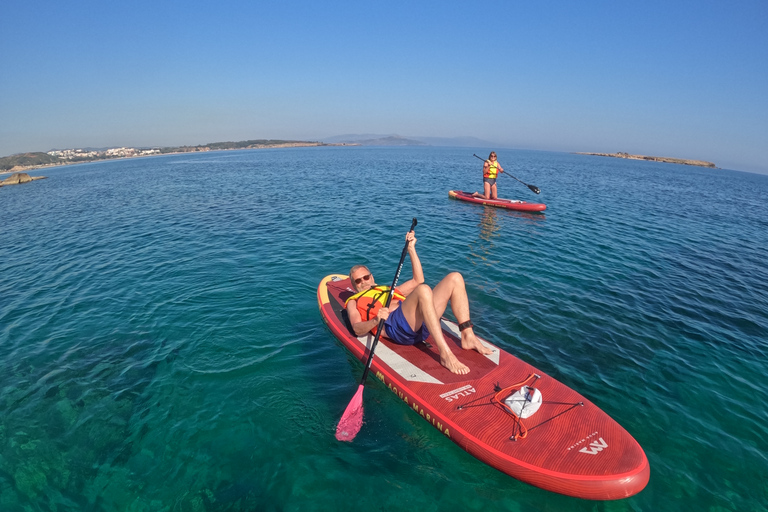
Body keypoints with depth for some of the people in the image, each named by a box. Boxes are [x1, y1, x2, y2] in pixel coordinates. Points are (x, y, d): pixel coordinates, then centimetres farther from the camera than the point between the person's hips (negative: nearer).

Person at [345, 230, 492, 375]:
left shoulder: (389, 290, 39)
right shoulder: (354, 302, 23)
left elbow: (418, 279, 35)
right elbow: (357, 329, 3)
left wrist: (411, 249, 31)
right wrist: (376, 321, -19)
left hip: (421, 323, 7)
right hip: (395, 326, -7)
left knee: (454, 278, -4)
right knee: (423, 290, -34)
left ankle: (468, 337, -12)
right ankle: (445, 354, -39)